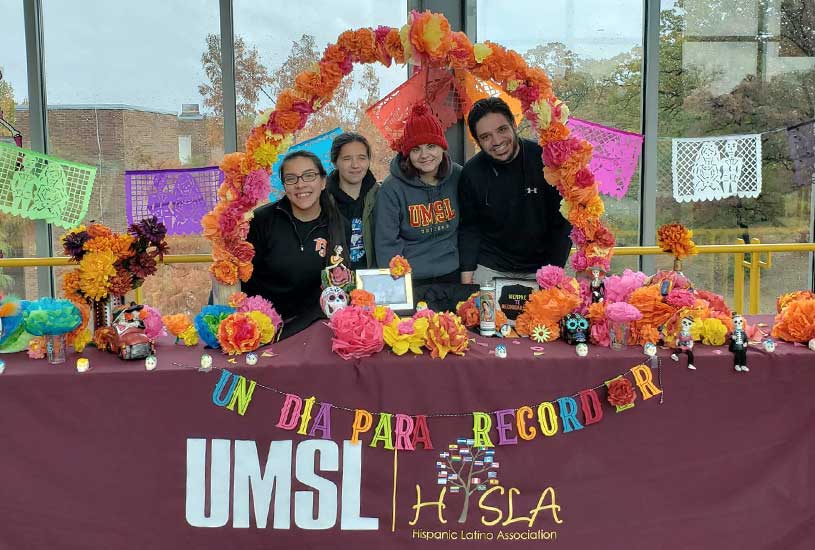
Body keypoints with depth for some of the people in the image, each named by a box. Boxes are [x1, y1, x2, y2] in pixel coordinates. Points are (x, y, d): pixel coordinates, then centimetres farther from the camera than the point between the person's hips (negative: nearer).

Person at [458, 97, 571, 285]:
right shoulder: (472, 172, -8)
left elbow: (563, 222, -7)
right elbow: (469, 228, 0)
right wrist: (466, 278, -7)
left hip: (539, 269, 0)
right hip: (489, 269, 1)